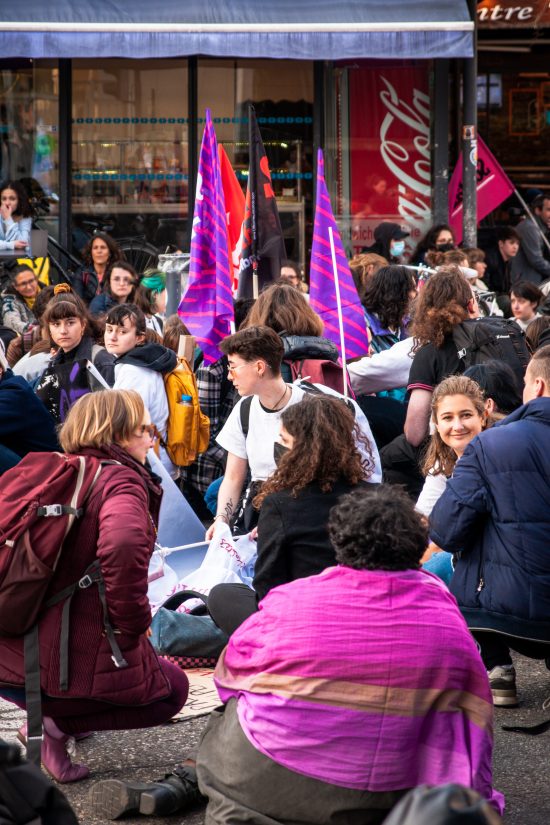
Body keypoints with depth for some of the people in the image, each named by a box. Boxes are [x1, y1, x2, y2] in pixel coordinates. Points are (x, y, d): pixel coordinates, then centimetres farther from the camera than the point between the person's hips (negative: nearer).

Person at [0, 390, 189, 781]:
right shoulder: (122, 481, -11)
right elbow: (123, 546, -32)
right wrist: (134, 625, -18)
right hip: (76, 658, -8)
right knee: (172, 688, 17)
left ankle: (43, 713, 14)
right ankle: (60, 723, -4)